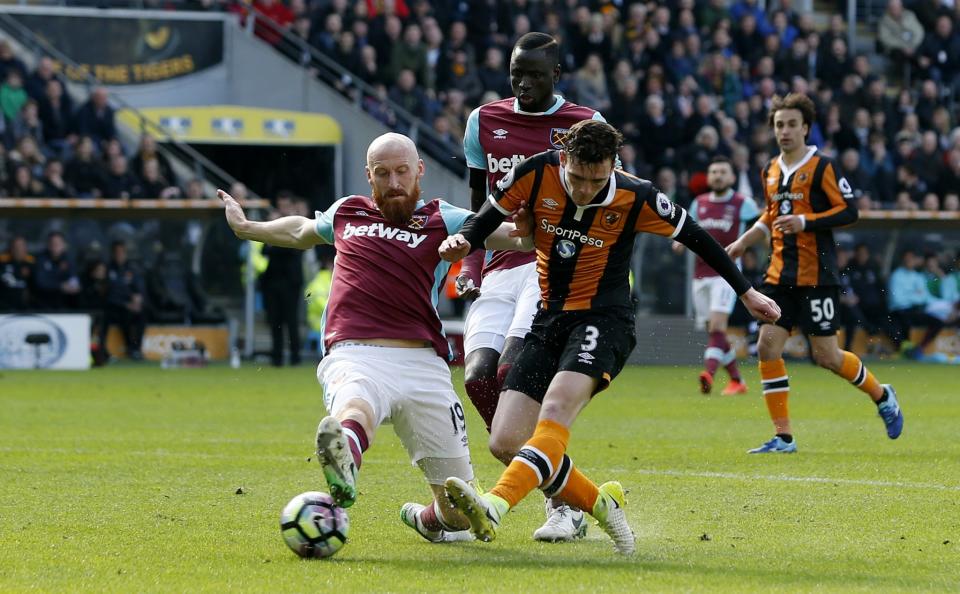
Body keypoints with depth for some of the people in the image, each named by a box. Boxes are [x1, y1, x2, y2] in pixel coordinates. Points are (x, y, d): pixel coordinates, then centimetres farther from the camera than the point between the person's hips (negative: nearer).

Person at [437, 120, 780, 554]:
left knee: (554, 414, -31)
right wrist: (462, 242, -19)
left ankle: (492, 509, -51)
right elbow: (487, 220, 5)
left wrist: (747, 293, 11)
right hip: (547, 320, 5)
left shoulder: (636, 200, -11)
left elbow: (695, 238, 4)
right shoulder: (536, 174, -8)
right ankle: (601, 504, 11)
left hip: (603, 320, -4)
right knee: (505, 443, -7)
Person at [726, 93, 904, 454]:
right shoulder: (771, 171, 13)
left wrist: (805, 222, -21)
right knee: (768, 347, -6)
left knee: (826, 356, -4)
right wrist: (742, 243, 16)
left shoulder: (821, 167, -8)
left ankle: (882, 396, 24)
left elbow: (848, 211, -12)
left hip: (817, 276, -6)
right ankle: (783, 437, -1)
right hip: (780, 275, 6)